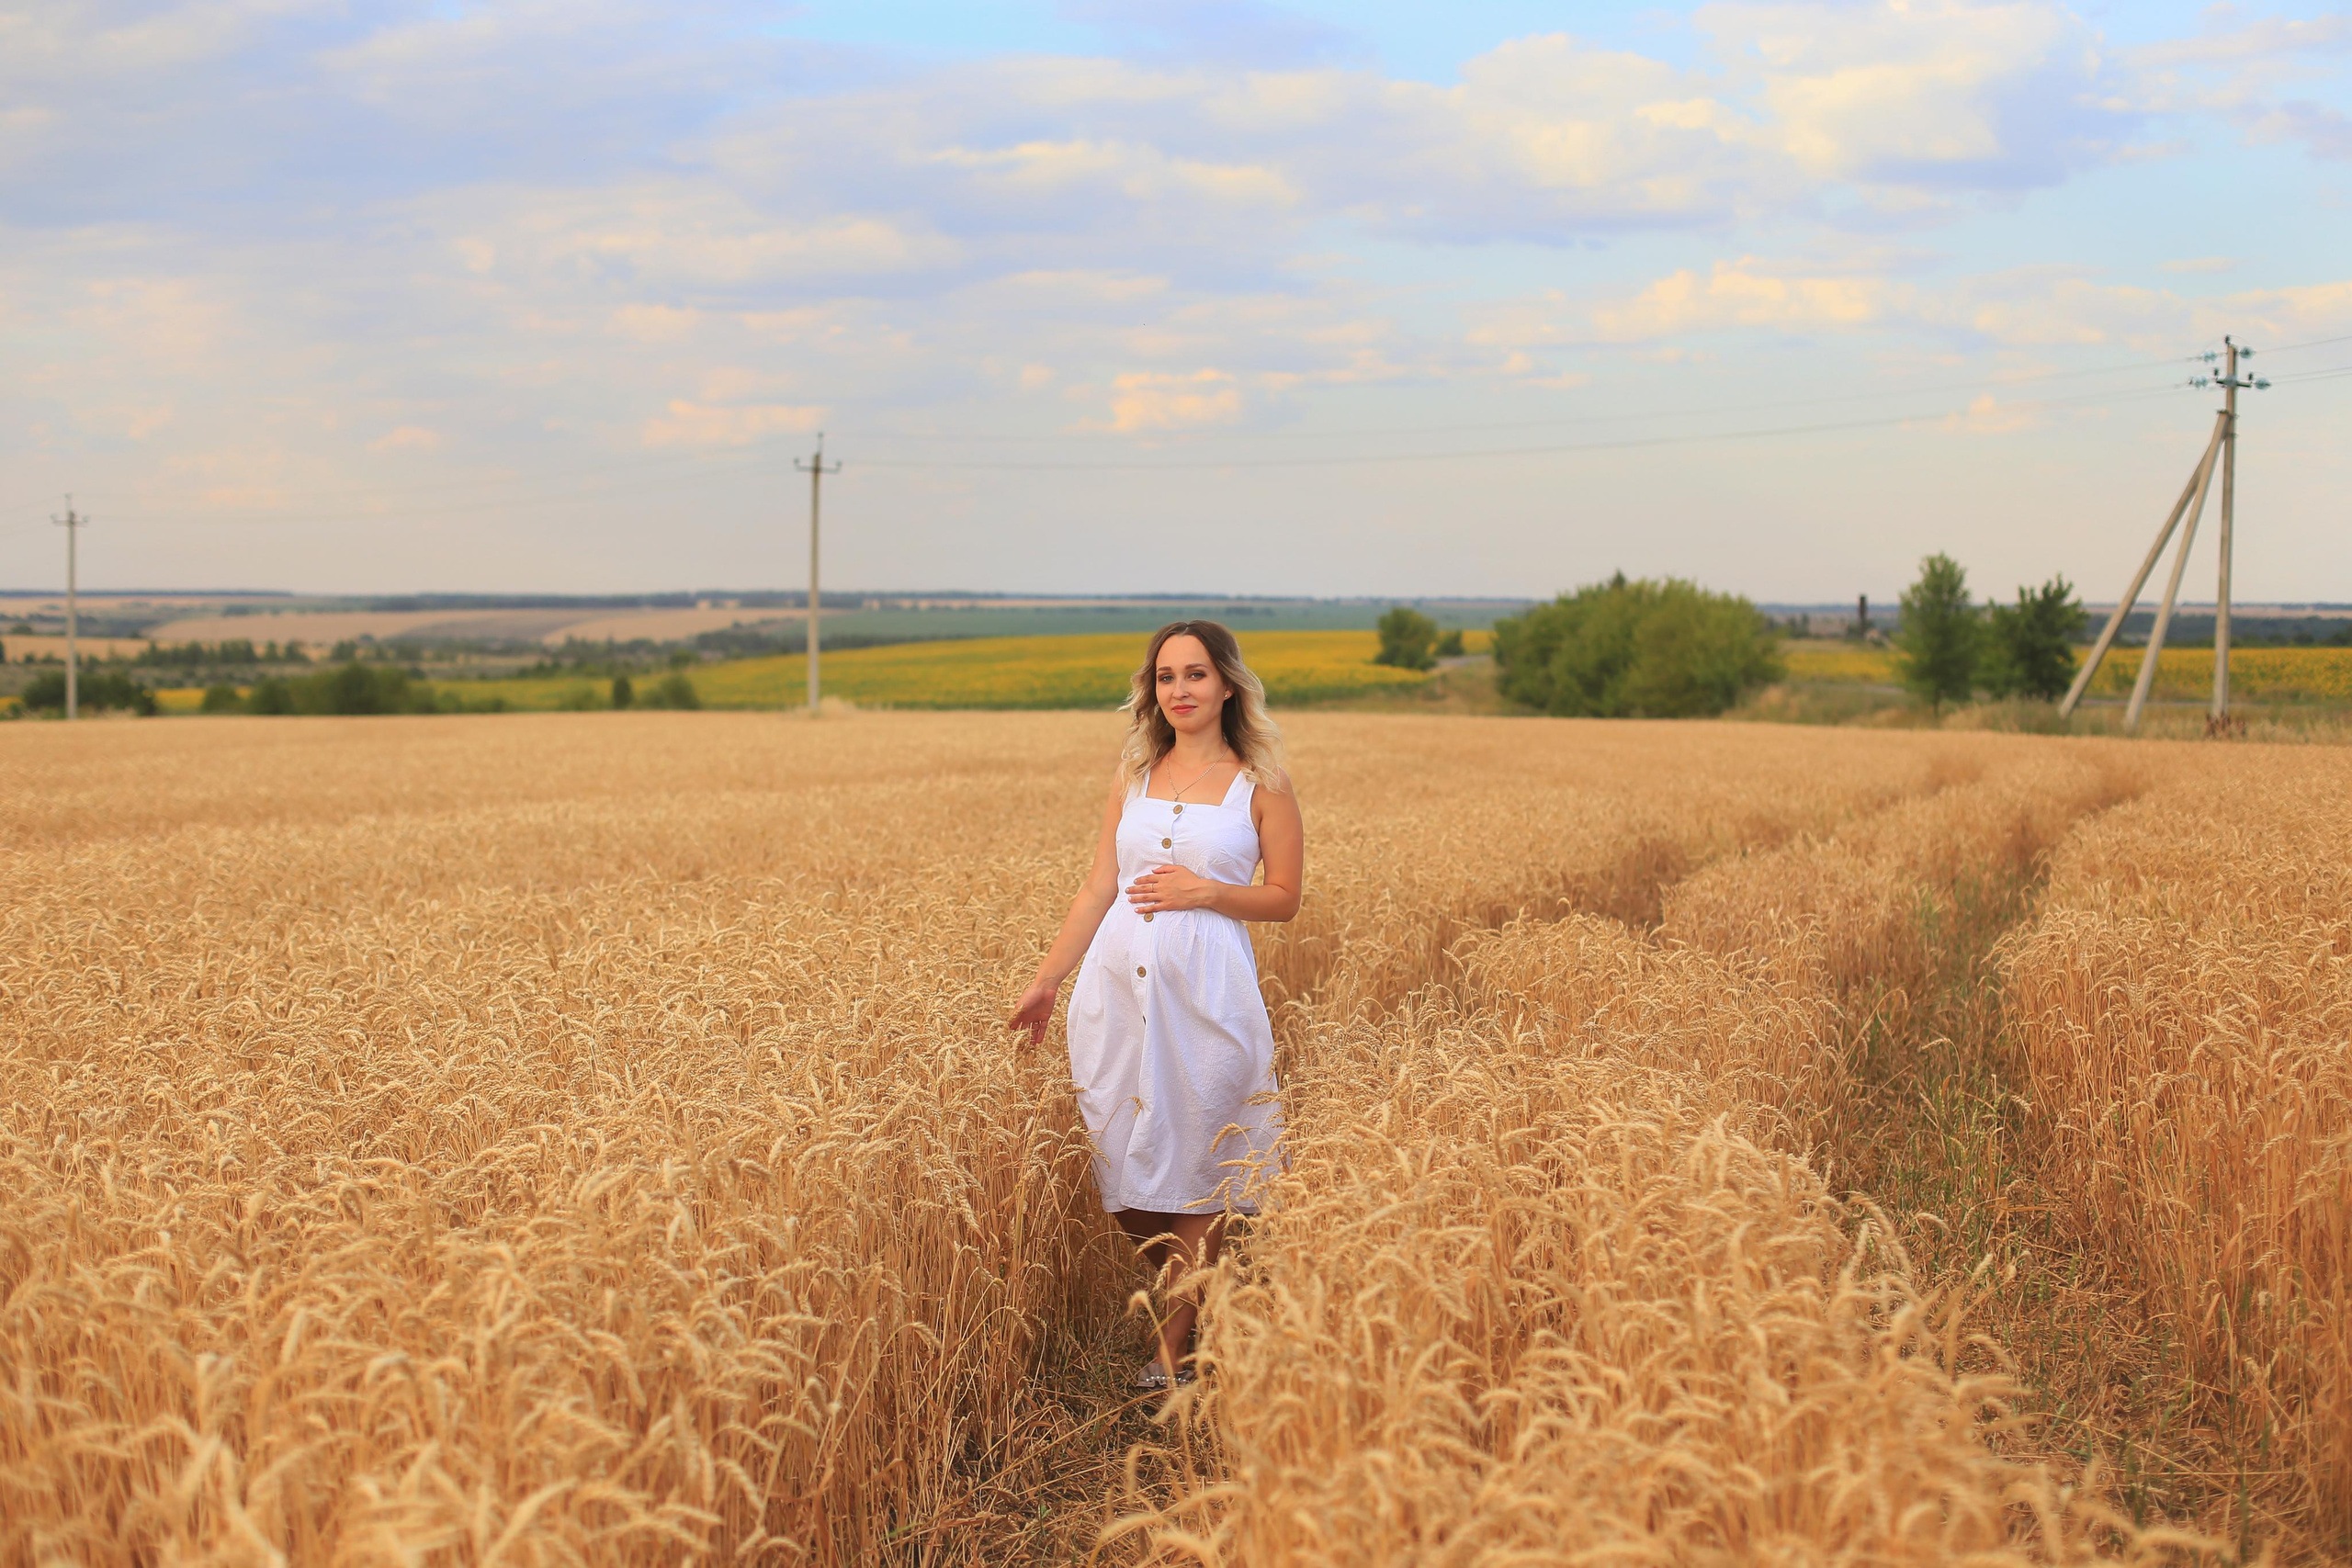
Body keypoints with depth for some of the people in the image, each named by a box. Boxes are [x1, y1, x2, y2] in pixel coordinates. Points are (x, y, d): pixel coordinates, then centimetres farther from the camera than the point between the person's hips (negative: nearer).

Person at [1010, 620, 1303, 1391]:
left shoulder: (1261, 785, 1)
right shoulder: (1135, 774, 11)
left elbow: (1284, 898, 3)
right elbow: (1098, 889, 12)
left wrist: (1204, 891, -12)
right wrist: (1046, 980, 9)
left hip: (1205, 990, -4)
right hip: (1117, 986, 4)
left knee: (1193, 1169, 0)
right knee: (1125, 1179, 6)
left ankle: (1174, 1348, 14)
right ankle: (1192, 1287, 30)